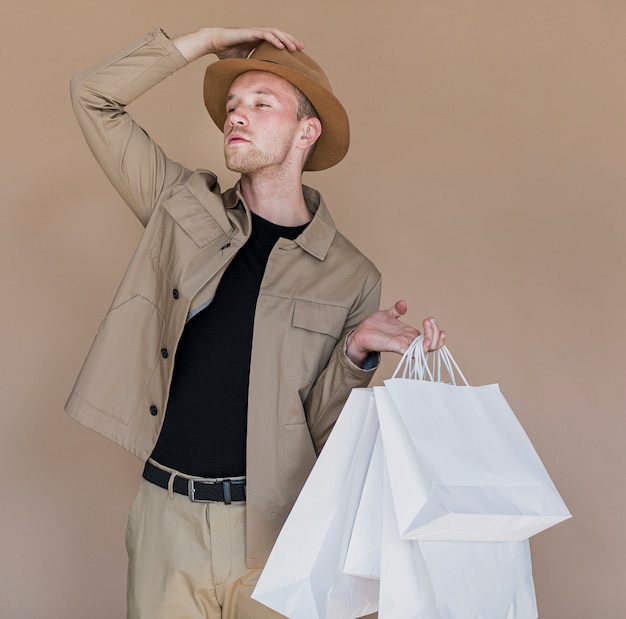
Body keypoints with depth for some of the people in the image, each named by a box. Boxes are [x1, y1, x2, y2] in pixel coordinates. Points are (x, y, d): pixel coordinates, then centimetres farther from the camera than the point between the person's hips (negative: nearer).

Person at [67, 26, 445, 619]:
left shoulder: (351, 276, -2)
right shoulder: (185, 206, 5)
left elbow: (322, 429, 0)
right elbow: (93, 96, 5)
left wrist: (356, 351, -18)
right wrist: (208, 39, 2)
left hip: (275, 524, -1)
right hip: (167, 513, 2)